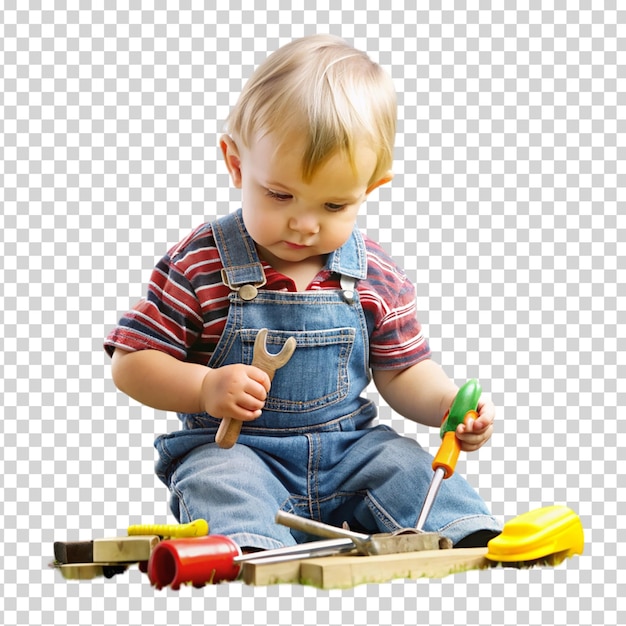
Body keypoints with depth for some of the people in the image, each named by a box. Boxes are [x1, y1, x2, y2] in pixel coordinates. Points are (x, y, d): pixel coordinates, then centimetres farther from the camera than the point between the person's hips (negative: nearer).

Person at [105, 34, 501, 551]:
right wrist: (205, 388, -23)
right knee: (221, 483, -32)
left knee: (408, 466, -18)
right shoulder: (200, 267, -9)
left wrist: (449, 405, -12)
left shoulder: (378, 277, 0)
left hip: (348, 449, 3)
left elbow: (402, 371, 10)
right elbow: (131, 363, -6)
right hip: (230, 448, -3)